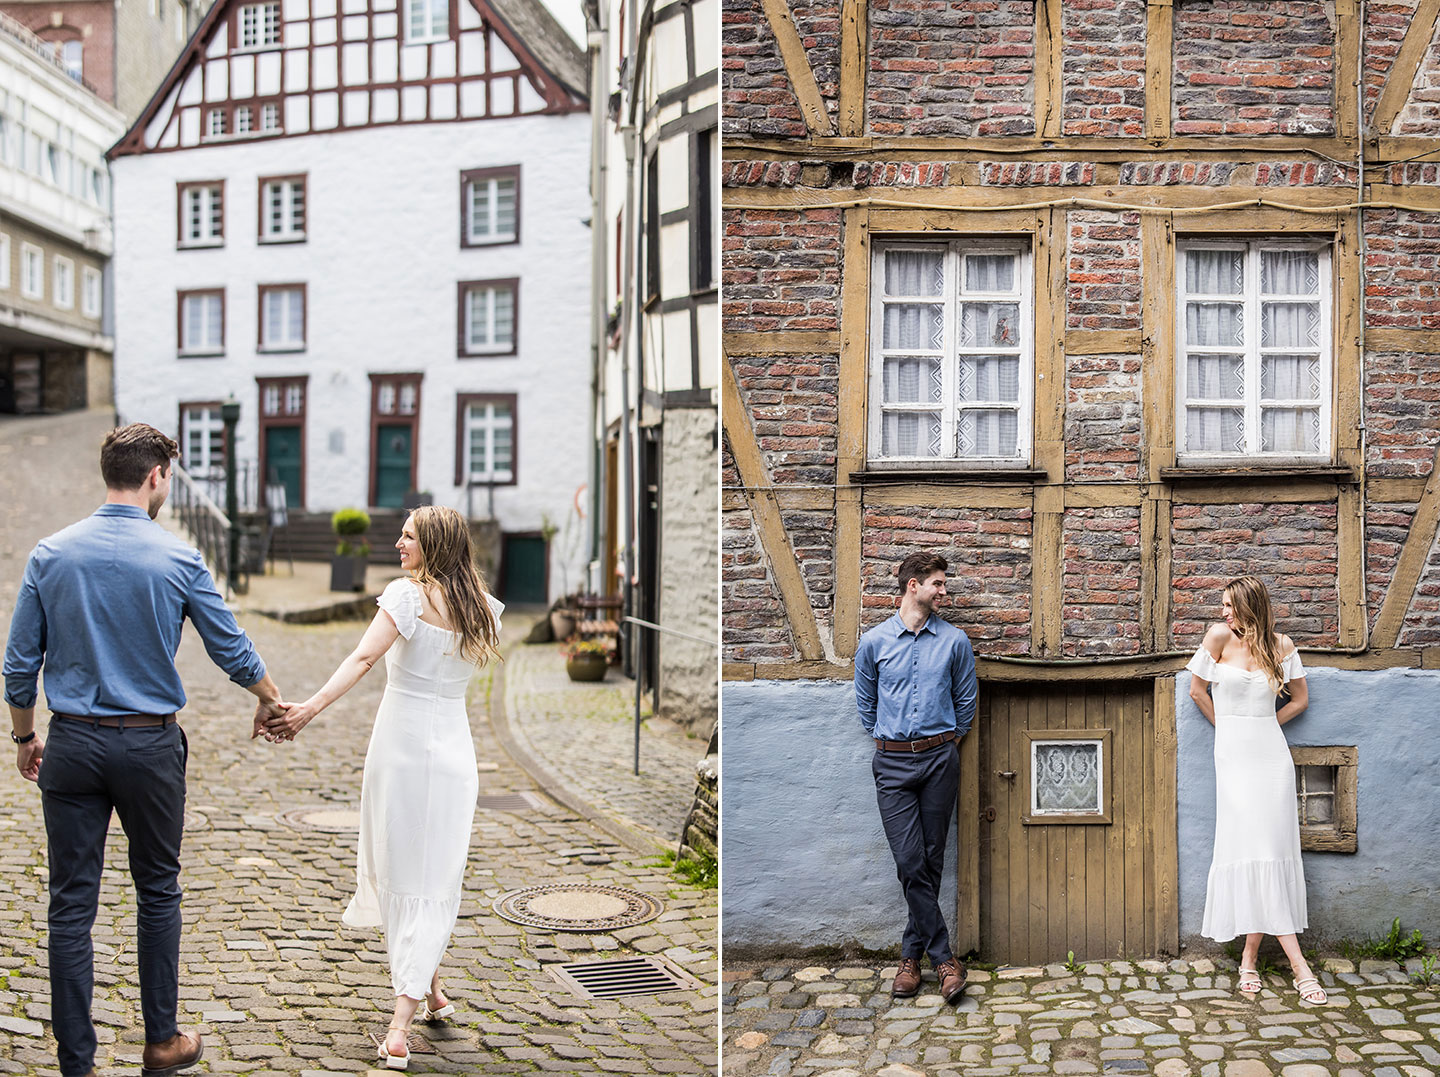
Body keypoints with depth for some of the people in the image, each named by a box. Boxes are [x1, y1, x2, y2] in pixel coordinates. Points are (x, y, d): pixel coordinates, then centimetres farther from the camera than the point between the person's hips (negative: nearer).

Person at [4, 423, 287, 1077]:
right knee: (157, 892, 15)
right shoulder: (180, 561, -6)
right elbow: (232, 651, 2)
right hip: (149, 746, -1)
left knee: (71, 905, 6)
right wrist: (270, 699, 20)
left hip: (72, 745, 1)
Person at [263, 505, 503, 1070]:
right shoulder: (482, 608, 6)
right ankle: (403, 1017, 1)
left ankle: (427, 991, 23)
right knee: (433, 877, 6)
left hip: (402, 742, -4)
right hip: (454, 746, 4)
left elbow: (363, 657, -22)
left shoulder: (408, 593, -9)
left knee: (399, 870, 12)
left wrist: (310, 707, -29)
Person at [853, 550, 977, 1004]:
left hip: (939, 758, 1)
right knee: (910, 861, -7)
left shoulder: (954, 641, 4)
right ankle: (943, 956, 1)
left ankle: (912, 953, 16)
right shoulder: (874, 642, 3)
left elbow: (965, 700, 15)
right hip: (892, 764, -1)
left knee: (931, 860, 4)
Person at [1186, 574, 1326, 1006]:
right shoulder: (1220, 636, -1)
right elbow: (1197, 691, 6)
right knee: (1251, 848, -8)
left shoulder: (1280, 645, 4)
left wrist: (1260, 724, 8)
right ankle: (1297, 963, -5)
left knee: (1270, 849, -1)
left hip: (1272, 755, 2)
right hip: (1233, 756, -2)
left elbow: (1300, 699, 15)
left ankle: (1250, 956, 9)